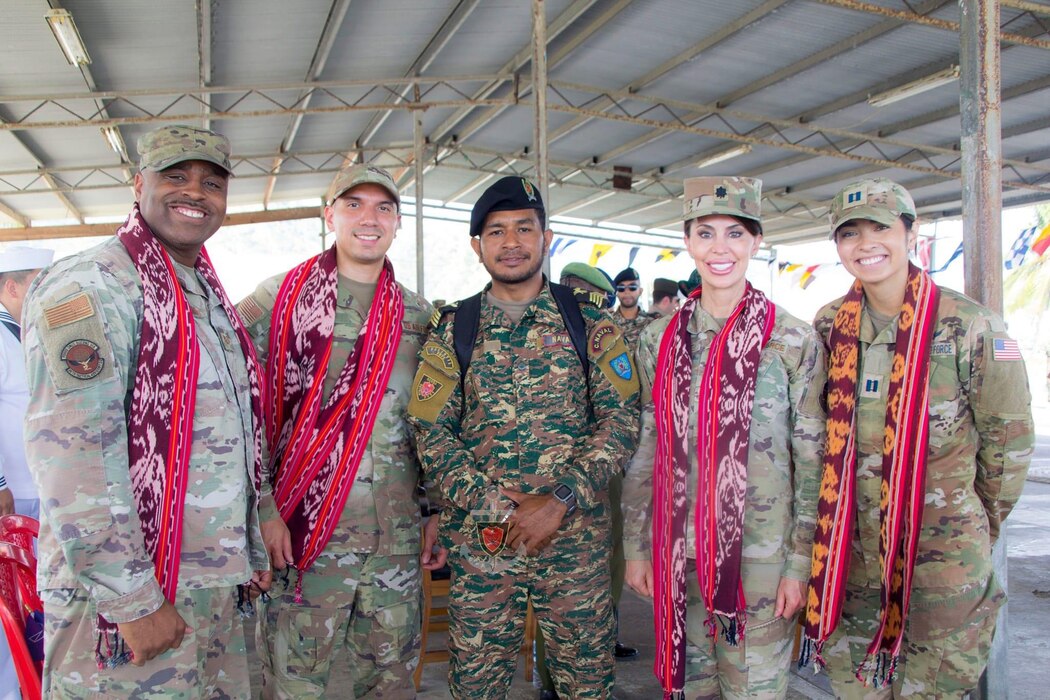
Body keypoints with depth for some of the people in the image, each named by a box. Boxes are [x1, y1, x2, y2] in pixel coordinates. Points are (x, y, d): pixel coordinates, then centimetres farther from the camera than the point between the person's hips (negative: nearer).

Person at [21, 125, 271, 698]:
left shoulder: (209, 298, 13)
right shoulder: (89, 287, -13)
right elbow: (72, 454, -22)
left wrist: (252, 550, 16)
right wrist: (132, 600, -21)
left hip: (213, 587, 8)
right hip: (125, 593, -8)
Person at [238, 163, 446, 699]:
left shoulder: (419, 314, 10)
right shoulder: (280, 298, -1)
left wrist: (437, 512, 9)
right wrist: (263, 509, -11)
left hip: (399, 537, 4)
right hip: (306, 534, -3)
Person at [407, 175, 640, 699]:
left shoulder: (589, 322, 2)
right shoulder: (452, 330, 4)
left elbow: (622, 418, -4)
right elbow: (430, 431, -1)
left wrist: (559, 503, -13)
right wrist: (491, 503, -12)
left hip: (576, 538, 0)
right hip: (478, 542, 1)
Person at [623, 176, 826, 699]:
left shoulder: (794, 341, -5)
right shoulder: (659, 340, 3)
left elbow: (813, 461, -3)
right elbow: (644, 451, 6)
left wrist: (800, 562, -6)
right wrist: (635, 547, 5)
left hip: (760, 556, -2)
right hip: (678, 554, 3)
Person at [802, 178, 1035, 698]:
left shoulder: (970, 327, -10)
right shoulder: (829, 326, 1)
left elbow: (1008, 439, -1)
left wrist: (978, 526, 8)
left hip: (942, 557, -3)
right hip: (852, 552, 4)